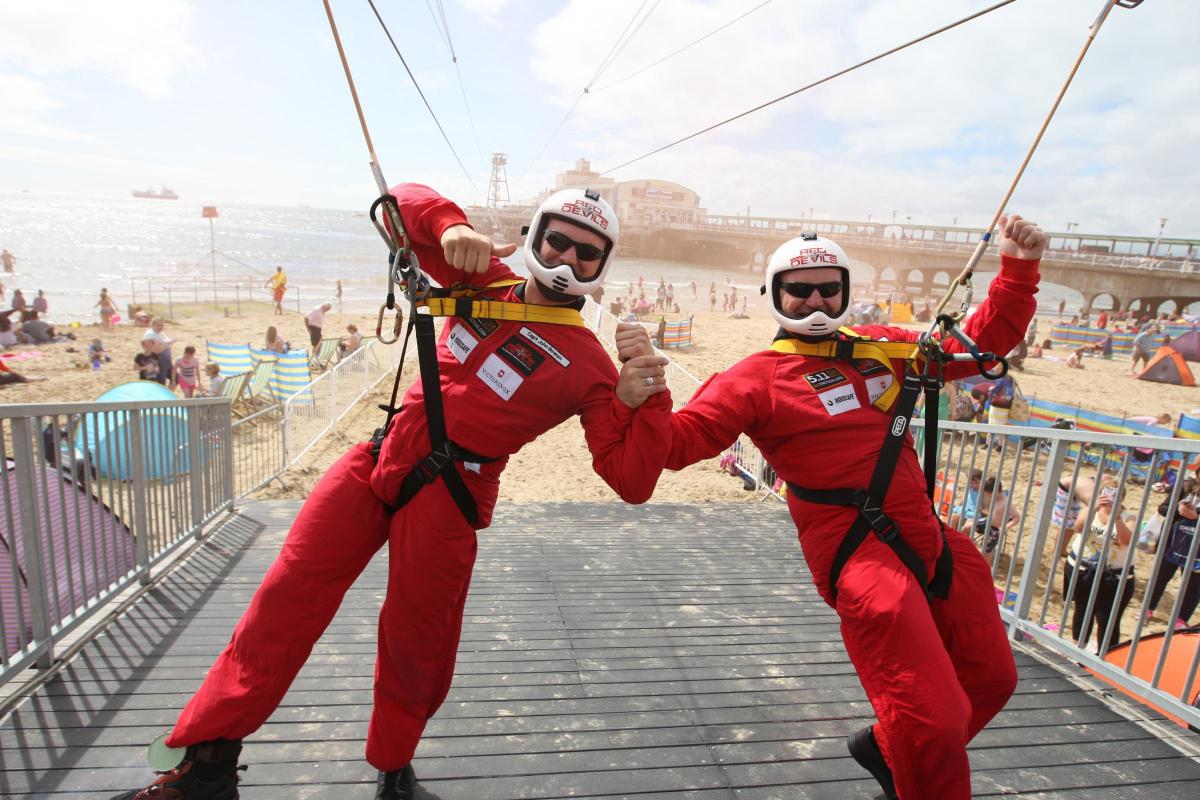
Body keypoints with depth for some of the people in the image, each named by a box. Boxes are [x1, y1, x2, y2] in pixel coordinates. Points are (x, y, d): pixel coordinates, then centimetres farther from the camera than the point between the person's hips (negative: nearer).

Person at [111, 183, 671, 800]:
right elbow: (404, 201, 13)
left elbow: (632, 480, -9)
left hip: (447, 493, -4)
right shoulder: (484, 275, 9)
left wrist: (644, 402, -25)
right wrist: (451, 225, -8)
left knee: (415, 641, 6)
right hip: (379, 458, 5)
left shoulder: (587, 366, -4)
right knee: (286, 598, 6)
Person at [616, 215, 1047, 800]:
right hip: (858, 550, -7)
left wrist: (1019, 270, 12)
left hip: (932, 539, 8)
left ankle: (885, 747, 44)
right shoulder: (759, 377, -8)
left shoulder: (881, 346, 11)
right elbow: (678, 441, -16)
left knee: (991, 680, 21)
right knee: (935, 723, -6)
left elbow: (980, 344, 22)